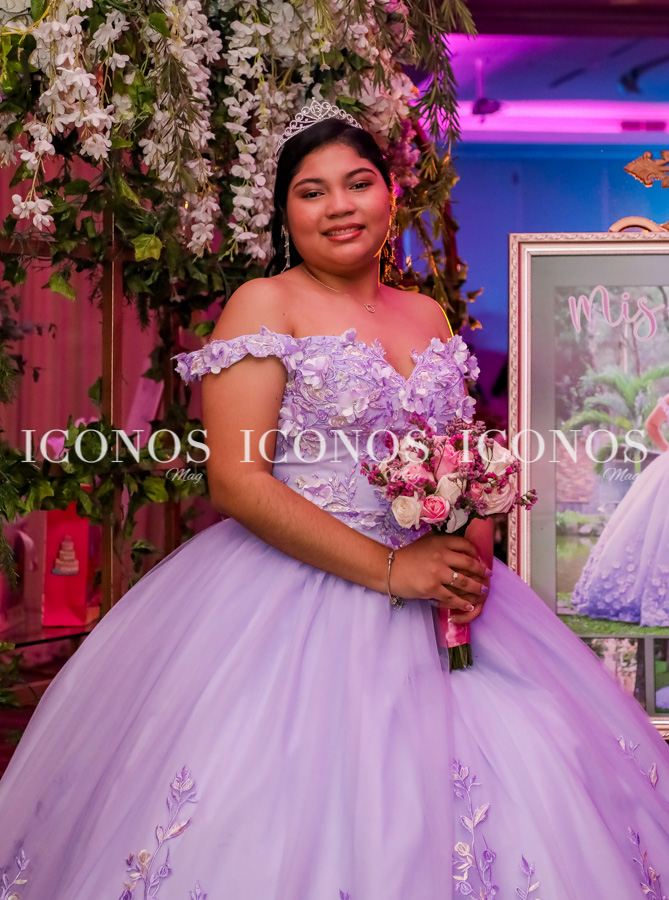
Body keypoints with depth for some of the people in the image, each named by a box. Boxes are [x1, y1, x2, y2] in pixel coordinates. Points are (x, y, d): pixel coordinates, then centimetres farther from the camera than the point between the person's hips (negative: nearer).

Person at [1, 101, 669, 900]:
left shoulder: (428, 316, 15)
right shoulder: (264, 305, -3)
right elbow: (236, 481, -14)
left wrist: (474, 553, -5)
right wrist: (388, 569, -18)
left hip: (433, 583, 6)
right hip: (295, 588, -5)